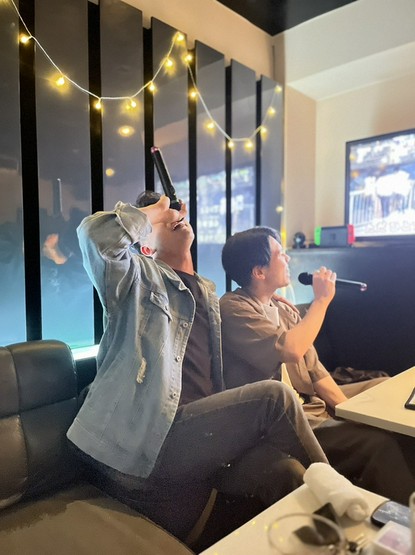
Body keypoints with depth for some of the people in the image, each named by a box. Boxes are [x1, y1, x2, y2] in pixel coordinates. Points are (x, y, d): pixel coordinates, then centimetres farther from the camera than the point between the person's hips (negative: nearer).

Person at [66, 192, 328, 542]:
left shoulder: (210, 297, 22)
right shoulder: (140, 277, 3)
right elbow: (97, 234, -19)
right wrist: (150, 213, 0)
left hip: (199, 441, 6)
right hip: (142, 443, -6)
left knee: (284, 471, -23)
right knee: (274, 396, -18)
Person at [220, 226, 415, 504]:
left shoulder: (283, 308, 15)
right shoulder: (234, 308, -12)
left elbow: (314, 369, 12)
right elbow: (291, 350, -25)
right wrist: (322, 300, -11)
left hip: (313, 405, 8)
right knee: (380, 444, -24)